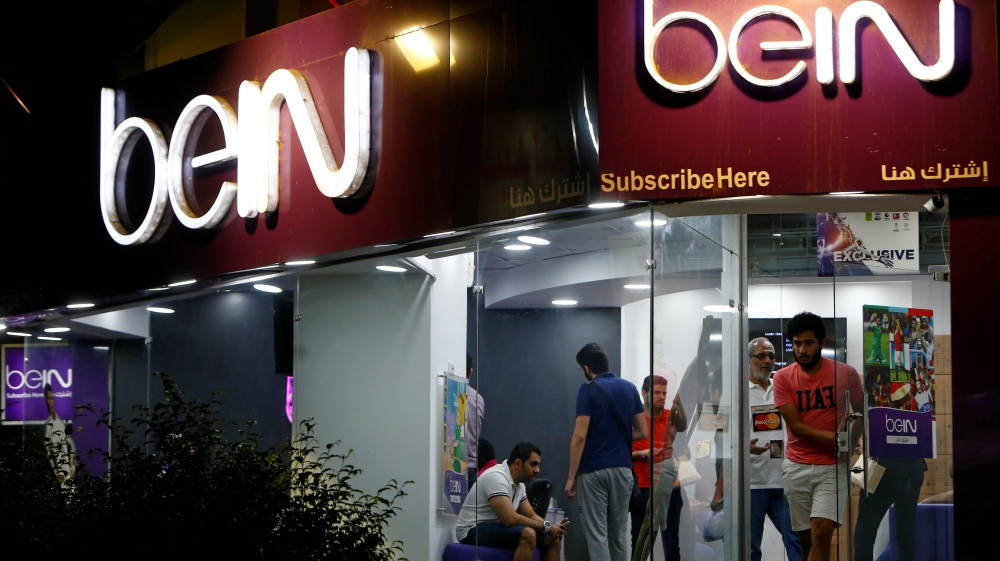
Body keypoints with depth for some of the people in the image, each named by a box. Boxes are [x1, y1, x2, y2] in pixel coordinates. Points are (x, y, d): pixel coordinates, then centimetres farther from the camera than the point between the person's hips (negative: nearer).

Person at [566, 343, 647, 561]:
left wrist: (571, 476, -10)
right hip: (622, 468, 6)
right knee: (619, 534, 13)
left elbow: (580, 436, -15)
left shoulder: (588, 390, -11)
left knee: (596, 534, -4)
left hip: (593, 471, -6)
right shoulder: (629, 388, 7)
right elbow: (642, 432, 9)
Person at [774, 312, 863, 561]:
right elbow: (796, 427, -6)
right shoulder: (783, 378, -1)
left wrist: (849, 441, -7)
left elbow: (861, 414, 11)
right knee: (806, 538, 6)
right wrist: (836, 438, -16)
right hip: (797, 466, 1)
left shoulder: (846, 374, -1)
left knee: (822, 532, -15)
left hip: (832, 466, -1)